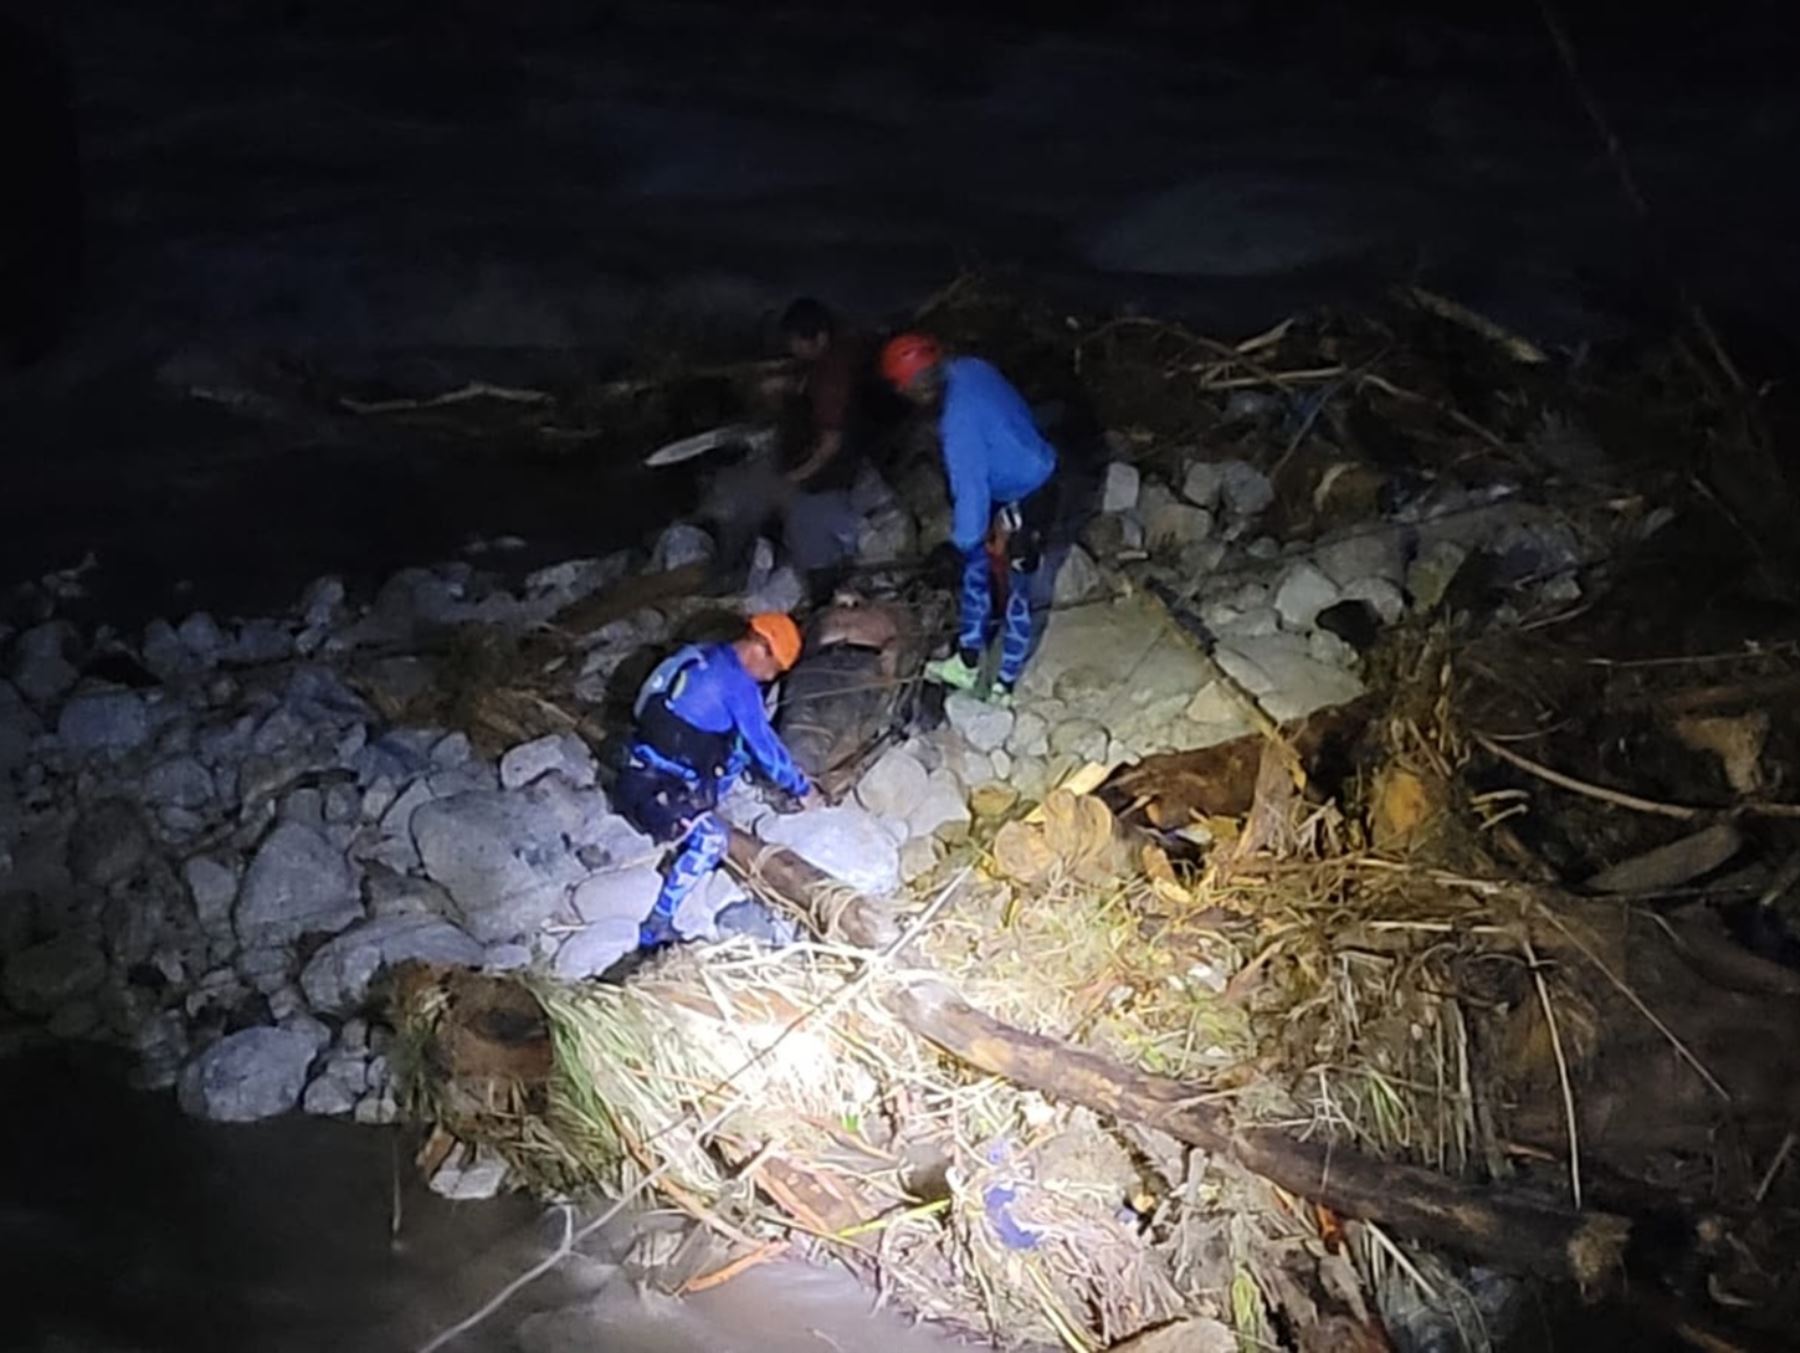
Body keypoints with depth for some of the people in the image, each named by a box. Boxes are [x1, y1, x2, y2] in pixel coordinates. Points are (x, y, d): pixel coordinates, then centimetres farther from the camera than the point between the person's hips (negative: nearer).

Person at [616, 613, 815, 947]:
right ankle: (655, 927, -14)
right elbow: (764, 743, -7)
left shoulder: (702, 657, 13)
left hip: (644, 775, 9)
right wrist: (802, 789, 7)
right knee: (711, 837, -17)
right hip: (654, 788, -9)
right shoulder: (736, 681, -14)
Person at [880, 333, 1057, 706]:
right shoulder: (970, 369, -6)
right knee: (976, 568, 20)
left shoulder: (959, 419, -33)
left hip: (1024, 500, -9)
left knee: (1015, 594, 6)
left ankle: (1005, 685, 22)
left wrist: (965, 536, -10)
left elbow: (970, 486, -26)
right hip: (1032, 477, 9)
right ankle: (968, 660, 33)